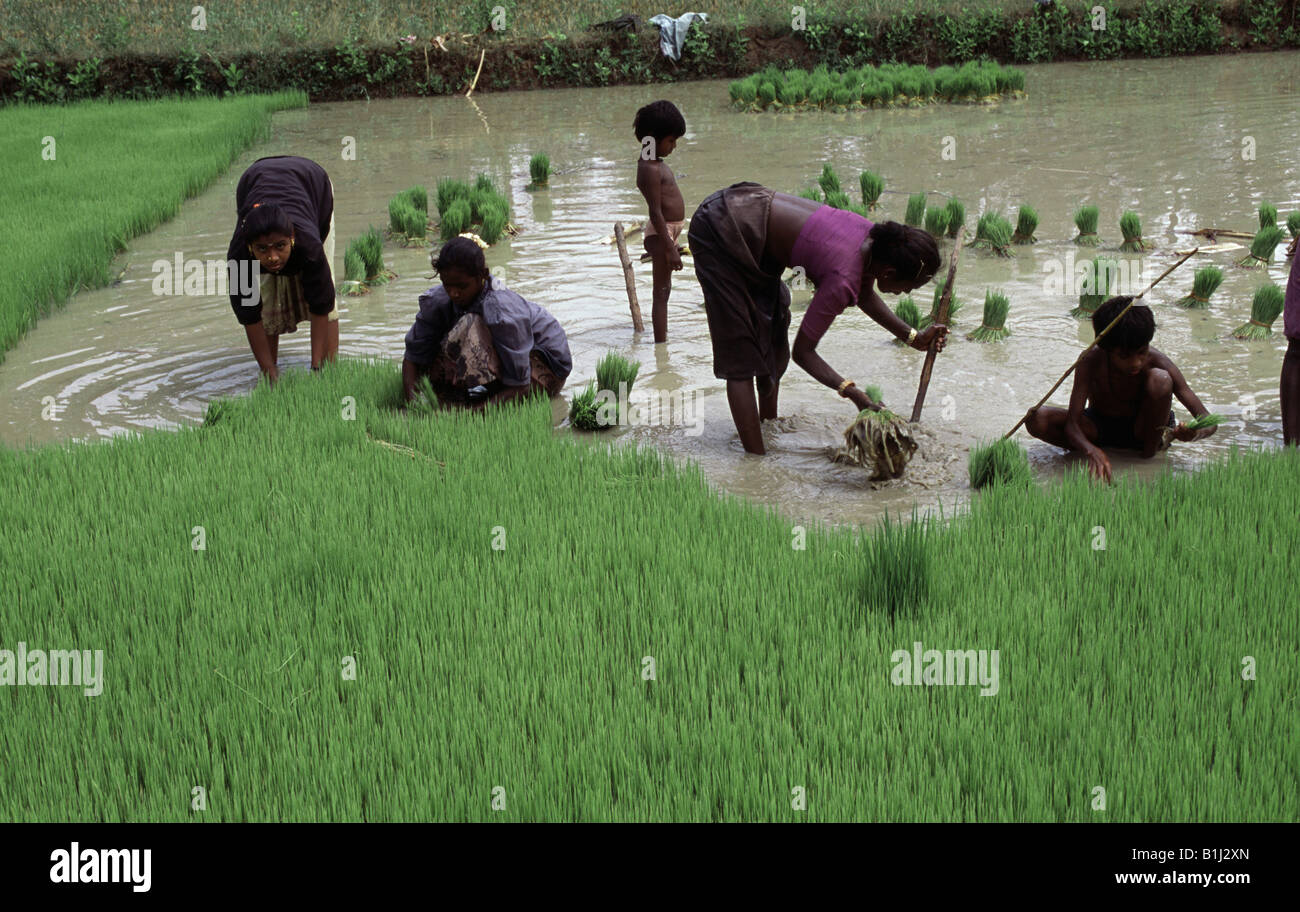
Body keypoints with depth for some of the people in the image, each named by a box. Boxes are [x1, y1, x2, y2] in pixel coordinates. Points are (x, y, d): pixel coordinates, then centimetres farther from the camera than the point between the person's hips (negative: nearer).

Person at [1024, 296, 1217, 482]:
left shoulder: (1156, 362, -26)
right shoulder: (1091, 361, -26)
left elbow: (1208, 422, -25)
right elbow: (1071, 424, -29)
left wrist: (1193, 434, -50)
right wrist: (1092, 451, -51)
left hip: (1142, 429, 0)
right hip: (1100, 427, 0)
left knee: (1160, 379, -31)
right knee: (1036, 419, -27)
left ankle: (1151, 450, -12)